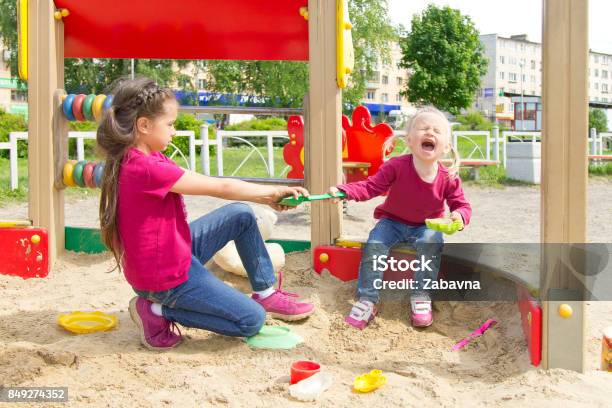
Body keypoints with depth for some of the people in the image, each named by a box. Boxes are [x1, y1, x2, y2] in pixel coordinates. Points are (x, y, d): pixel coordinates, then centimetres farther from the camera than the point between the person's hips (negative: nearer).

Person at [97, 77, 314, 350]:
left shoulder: (136, 159, 4)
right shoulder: (145, 168, -28)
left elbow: (209, 186, 1)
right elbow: (219, 188, -21)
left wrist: (267, 197, -4)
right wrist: (272, 192, -8)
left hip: (177, 251, 10)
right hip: (166, 277, -10)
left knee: (242, 215, 11)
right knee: (252, 320, -4)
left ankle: (266, 293, 19)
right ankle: (159, 311, 0)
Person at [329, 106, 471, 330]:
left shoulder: (448, 178, -14)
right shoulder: (397, 166, -19)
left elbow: (461, 204, -2)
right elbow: (371, 186, -20)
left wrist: (460, 216, -28)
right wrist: (343, 190, -36)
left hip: (426, 226, 1)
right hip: (392, 222, 0)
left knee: (431, 241, -31)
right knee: (374, 244, -25)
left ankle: (421, 296, -19)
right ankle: (368, 299, -18)